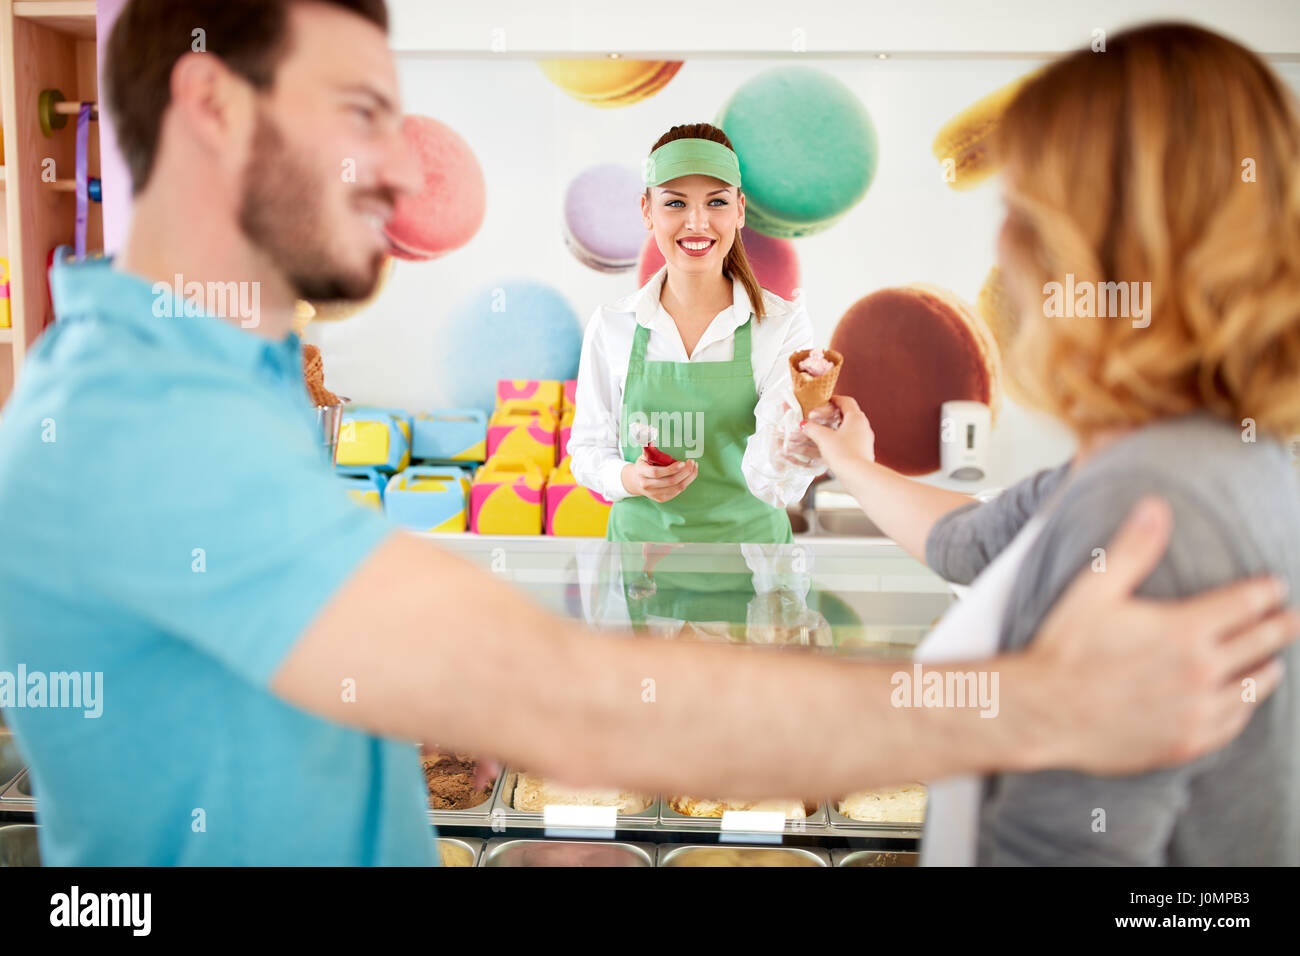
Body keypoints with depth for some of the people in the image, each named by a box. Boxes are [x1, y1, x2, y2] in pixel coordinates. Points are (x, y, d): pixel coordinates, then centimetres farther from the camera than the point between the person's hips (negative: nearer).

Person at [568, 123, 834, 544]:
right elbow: (588, 449, 2)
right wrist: (629, 479, -19)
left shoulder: (782, 322, -13)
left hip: (748, 535, -1)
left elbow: (772, 486, -22)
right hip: (641, 535, 1)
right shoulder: (610, 326, -8)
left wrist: (795, 445, -43)